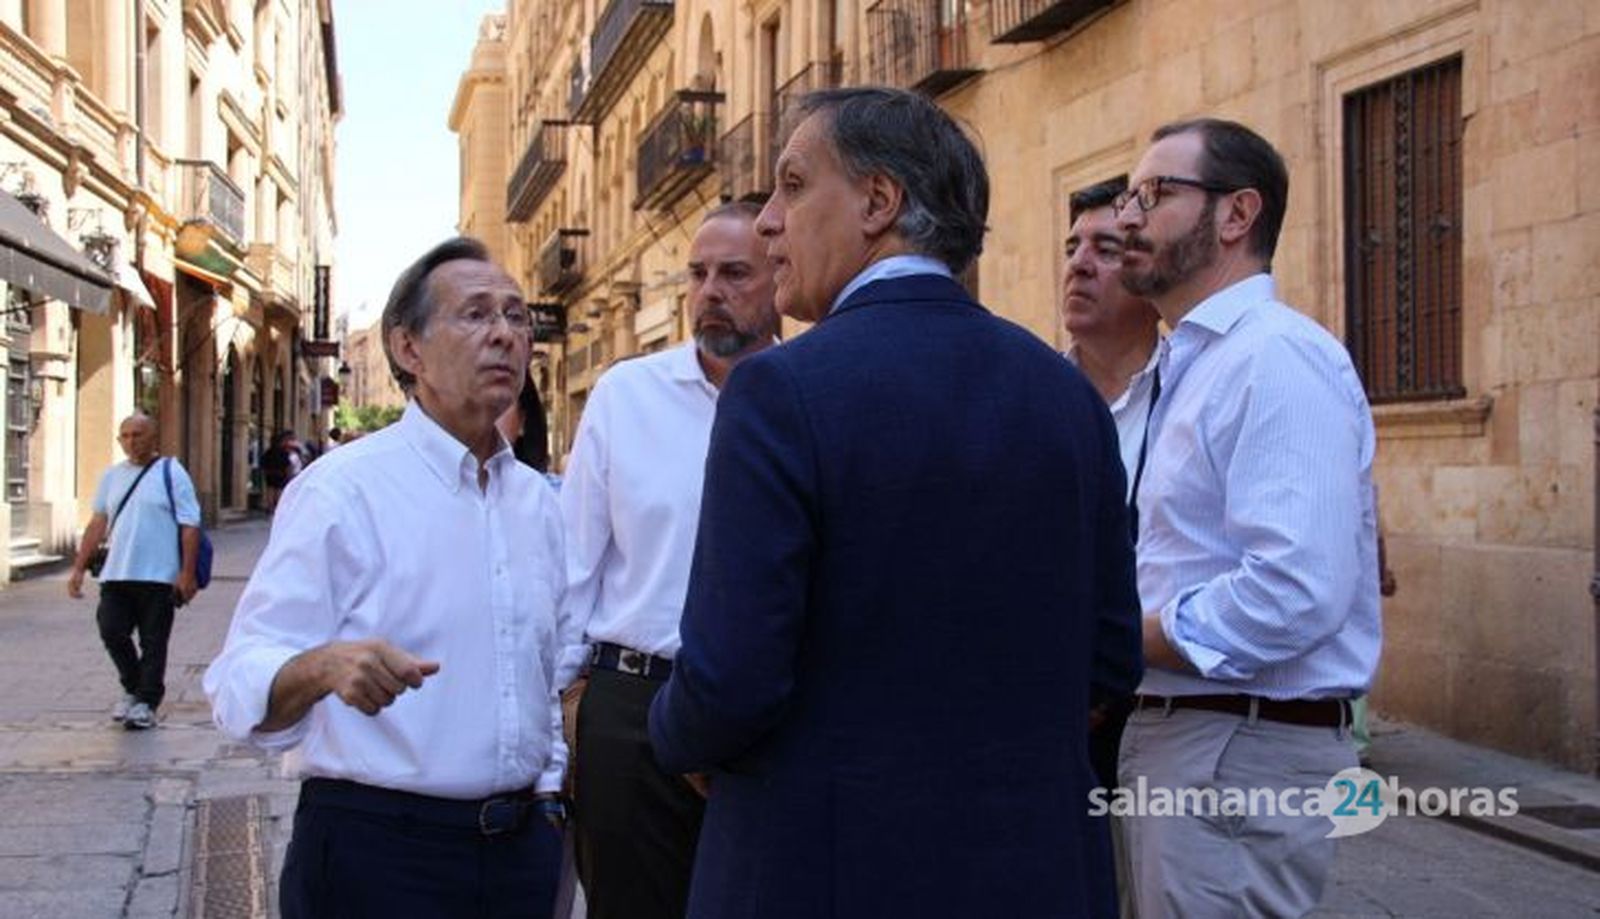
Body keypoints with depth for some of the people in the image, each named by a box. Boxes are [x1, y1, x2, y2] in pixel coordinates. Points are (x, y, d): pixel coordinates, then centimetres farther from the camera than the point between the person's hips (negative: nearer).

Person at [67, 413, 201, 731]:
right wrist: (78, 568, 9)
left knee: (153, 643, 1)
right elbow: (97, 524, 16)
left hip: (158, 576, -4)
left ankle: (146, 703, 9)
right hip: (116, 574, 4)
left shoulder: (171, 473, -1)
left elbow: (190, 526, -6)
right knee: (112, 632, -2)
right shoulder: (111, 476, 14)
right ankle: (132, 688, 20)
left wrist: (188, 573, -13)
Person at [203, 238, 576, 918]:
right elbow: (243, 682, -19)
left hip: (519, 848, 6)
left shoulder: (536, 499, 10)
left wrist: (547, 798, 12)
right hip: (375, 856, -6)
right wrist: (323, 668, -38)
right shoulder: (342, 490, -10)